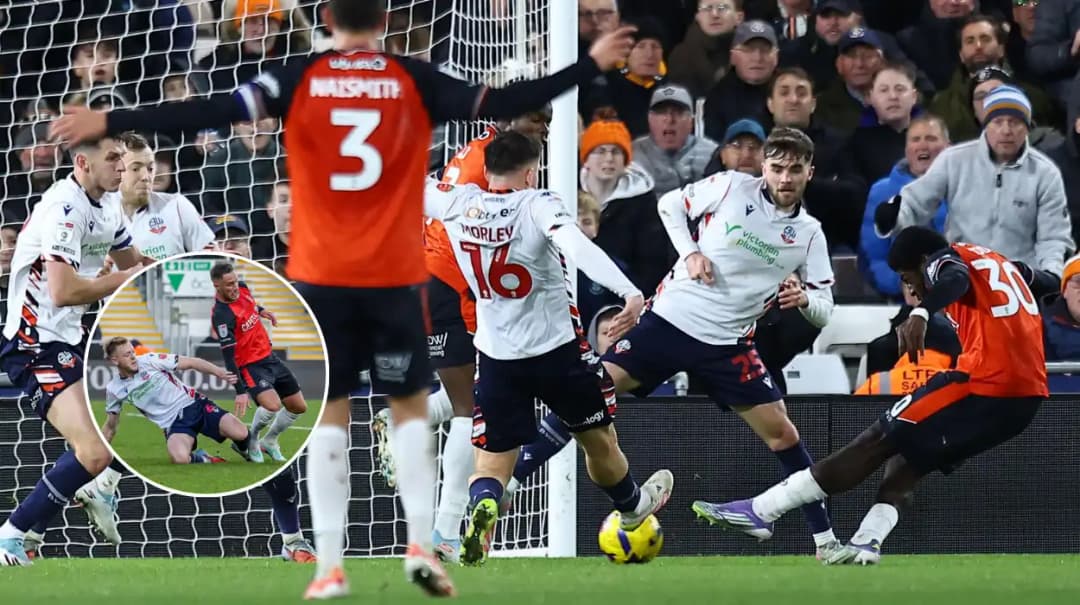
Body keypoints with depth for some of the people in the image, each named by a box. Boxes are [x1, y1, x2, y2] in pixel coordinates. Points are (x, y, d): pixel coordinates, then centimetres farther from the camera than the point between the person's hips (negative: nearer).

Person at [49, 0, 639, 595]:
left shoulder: (299, 80, -3)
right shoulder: (414, 81, -2)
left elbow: (215, 111, -10)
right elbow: (498, 103, -4)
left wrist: (111, 121, -8)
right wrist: (590, 66, 5)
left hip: (321, 276, 0)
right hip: (393, 276, 0)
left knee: (330, 415, 6)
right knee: (410, 407, 13)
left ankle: (329, 567, -1)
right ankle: (420, 546, -1)